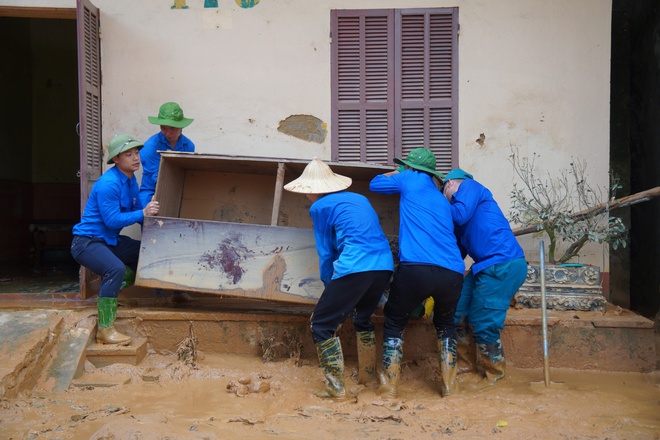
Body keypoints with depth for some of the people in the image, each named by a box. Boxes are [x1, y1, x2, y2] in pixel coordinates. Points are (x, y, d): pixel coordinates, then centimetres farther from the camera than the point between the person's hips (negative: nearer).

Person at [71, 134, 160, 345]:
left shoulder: (131, 180, 7)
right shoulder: (108, 184, -22)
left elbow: (137, 210, 8)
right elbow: (112, 219, -24)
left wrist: (151, 215, -9)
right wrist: (143, 213, -26)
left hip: (110, 240, 10)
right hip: (87, 241, -10)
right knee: (116, 269, -33)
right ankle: (105, 329, -26)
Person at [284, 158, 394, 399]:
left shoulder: (320, 207, 5)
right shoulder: (359, 198, 24)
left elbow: (326, 253, 8)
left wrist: (330, 286, 23)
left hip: (355, 267, -8)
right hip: (384, 265, 8)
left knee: (321, 325, 5)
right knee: (363, 318, 30)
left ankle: (336, 388, 7)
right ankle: (367, 375, 40)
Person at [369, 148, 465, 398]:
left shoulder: (412, 180, 11)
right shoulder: (443, 201, 27)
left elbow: (374, 184, 26)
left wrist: (398, 173, 41)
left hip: (416, 270, -5)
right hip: (453, 274, 5)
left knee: (395, 322, 18)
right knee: (445, 323, 31)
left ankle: (390, 386, 18)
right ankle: (448, 384, 29)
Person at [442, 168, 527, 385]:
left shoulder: (468, 185, 1)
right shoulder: (463, 207, 25)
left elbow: (459, 215, -17)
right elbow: (459, 250, 27)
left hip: (503, 265, -10)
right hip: (486, 267, 10)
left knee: (483, 324, -3)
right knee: (456, 312, 12)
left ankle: (494, 375, 17)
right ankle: (465, 364, 27)